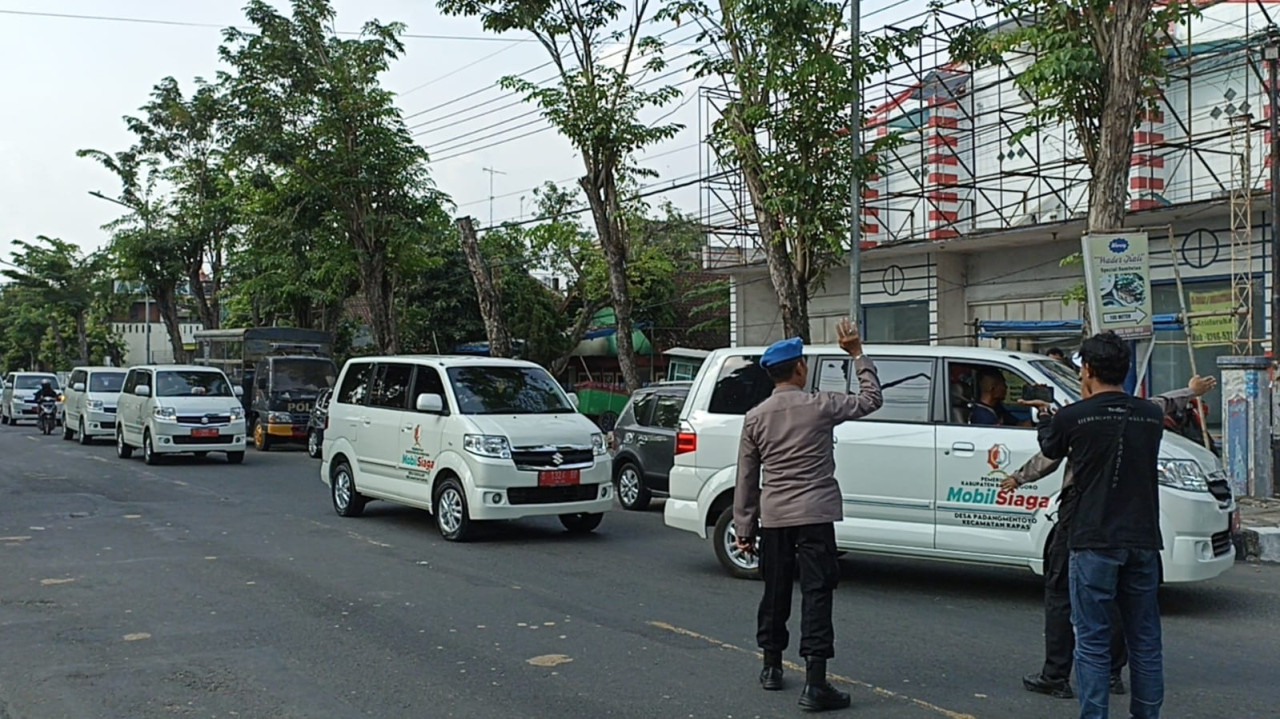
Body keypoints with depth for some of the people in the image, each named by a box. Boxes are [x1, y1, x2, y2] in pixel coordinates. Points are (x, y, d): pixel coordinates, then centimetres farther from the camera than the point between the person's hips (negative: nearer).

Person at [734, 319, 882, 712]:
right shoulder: (819, 405, -7)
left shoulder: (755, 417, 4)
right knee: (816, 593, -5)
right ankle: (815, 684, -10)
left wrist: (744, 528, 13)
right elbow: (871, 399, 7)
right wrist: (857, 355, 14)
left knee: (775, 591, 16)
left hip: (773, 517, 4)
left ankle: (772, 667, 29)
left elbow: (746, 479, 7)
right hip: (814, 514, -4)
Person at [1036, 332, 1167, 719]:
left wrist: (1046, 418, 32)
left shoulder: (1074, 416, -10)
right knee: (1145, 639, 14)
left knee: (1092, 640, 2)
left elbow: (1051, 450, 10)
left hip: (1095, 544, -4)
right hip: (1143, 542, 5)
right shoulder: (1151, 416, 4)